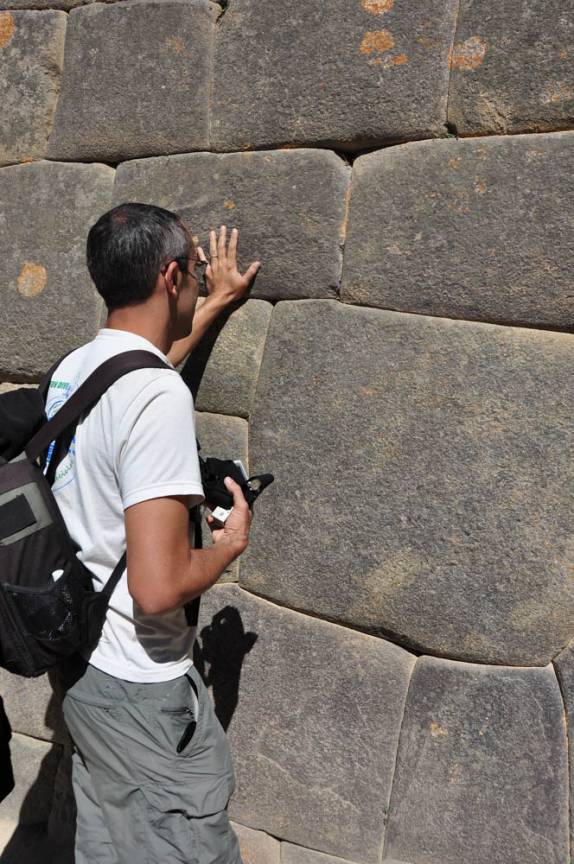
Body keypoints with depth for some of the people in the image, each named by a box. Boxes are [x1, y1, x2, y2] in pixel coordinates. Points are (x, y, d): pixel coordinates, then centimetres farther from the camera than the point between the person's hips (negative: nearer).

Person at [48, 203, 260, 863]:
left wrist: (215, 305, 37)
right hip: (139, 688, -8)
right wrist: (231, 543, -11)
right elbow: (159, 587, -30)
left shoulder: (74, 368, 3)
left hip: (77, 660, 9)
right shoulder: (158, 398, -26)